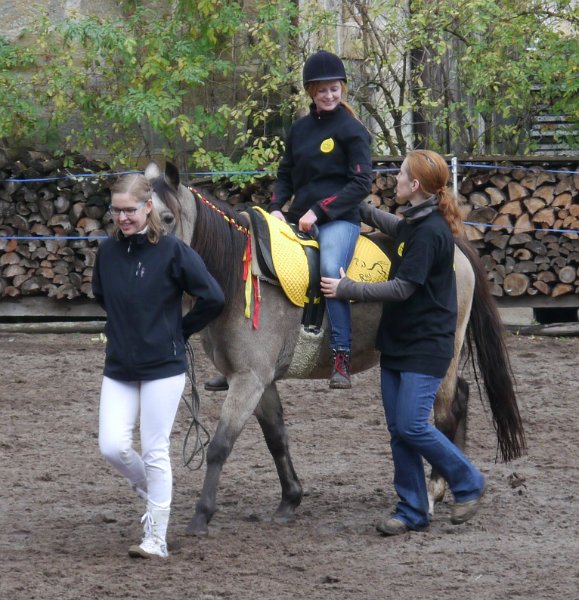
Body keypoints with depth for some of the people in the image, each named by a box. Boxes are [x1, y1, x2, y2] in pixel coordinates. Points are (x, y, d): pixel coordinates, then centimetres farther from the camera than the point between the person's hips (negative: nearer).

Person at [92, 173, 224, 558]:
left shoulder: (172, 251, -12)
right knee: (113, 446, -4)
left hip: (163, 367, -4)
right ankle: (152, 491, 26)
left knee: (155, 451, -1)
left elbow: (213, 299, -10)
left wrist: (180, 331, -1)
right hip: (119, 368, 4)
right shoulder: (108, 252, 3)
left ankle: (157, 540, 7)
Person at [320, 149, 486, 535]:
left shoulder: (430, 232, -19)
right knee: (399, 430, 7)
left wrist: (346, 289, -19)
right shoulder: (414, 223, 10)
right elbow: (393, 226, 37)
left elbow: (402, 289, -22)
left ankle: (468, 484, 7)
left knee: (412, 426, -12)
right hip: (397, 341, 9)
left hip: (425, 347, -9)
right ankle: (413, 511, 11)